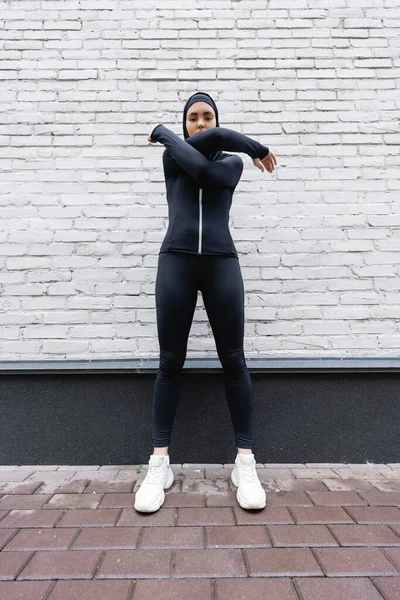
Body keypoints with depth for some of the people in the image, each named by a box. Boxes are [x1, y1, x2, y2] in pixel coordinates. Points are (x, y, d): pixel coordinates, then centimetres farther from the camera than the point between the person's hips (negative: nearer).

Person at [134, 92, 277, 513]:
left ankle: (245, 463, 7)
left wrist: (163, 133, 10)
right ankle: (159, 464, 6)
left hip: (222, 263, 0)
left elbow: (203, 169, -2)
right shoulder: (171, 156, 19)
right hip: (175, 262, 0)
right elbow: (204, 143, -1)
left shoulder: (232, 163, 19)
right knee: (170, 362, -1)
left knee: (233, 360, -2)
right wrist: (251, 144, 10)